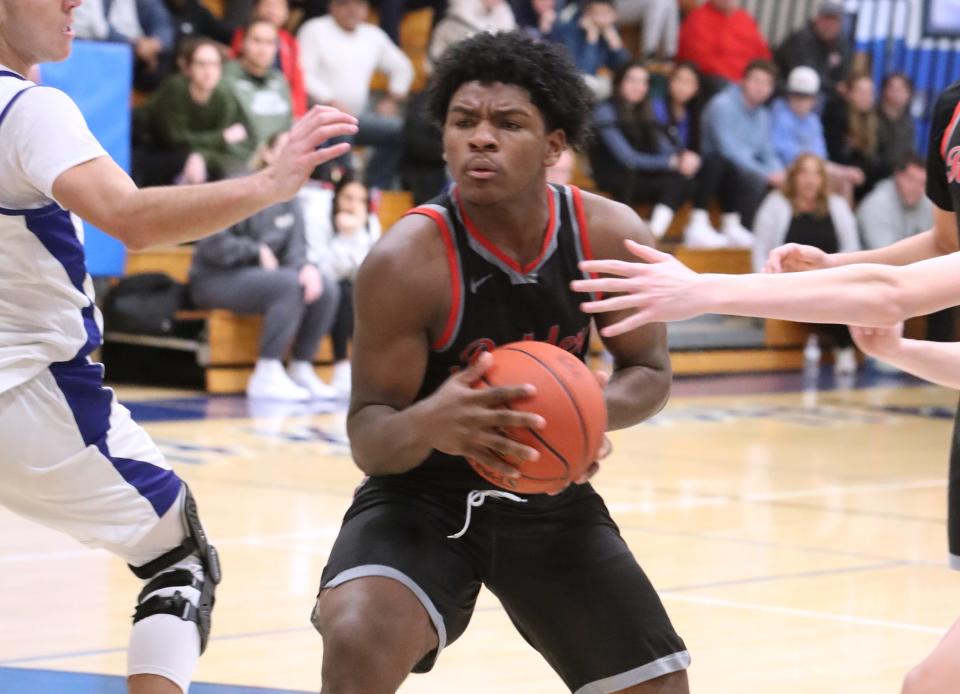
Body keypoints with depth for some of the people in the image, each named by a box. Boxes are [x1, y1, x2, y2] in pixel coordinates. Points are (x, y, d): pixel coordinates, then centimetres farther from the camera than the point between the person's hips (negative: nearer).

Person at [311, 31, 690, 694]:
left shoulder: (613, 237, -14)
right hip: (423, 495, -4)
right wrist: (426, 424, -46)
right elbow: (368, 440, -21)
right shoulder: (406, 260, -25)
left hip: (549, 496, 4)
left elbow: (649, 373, 1)